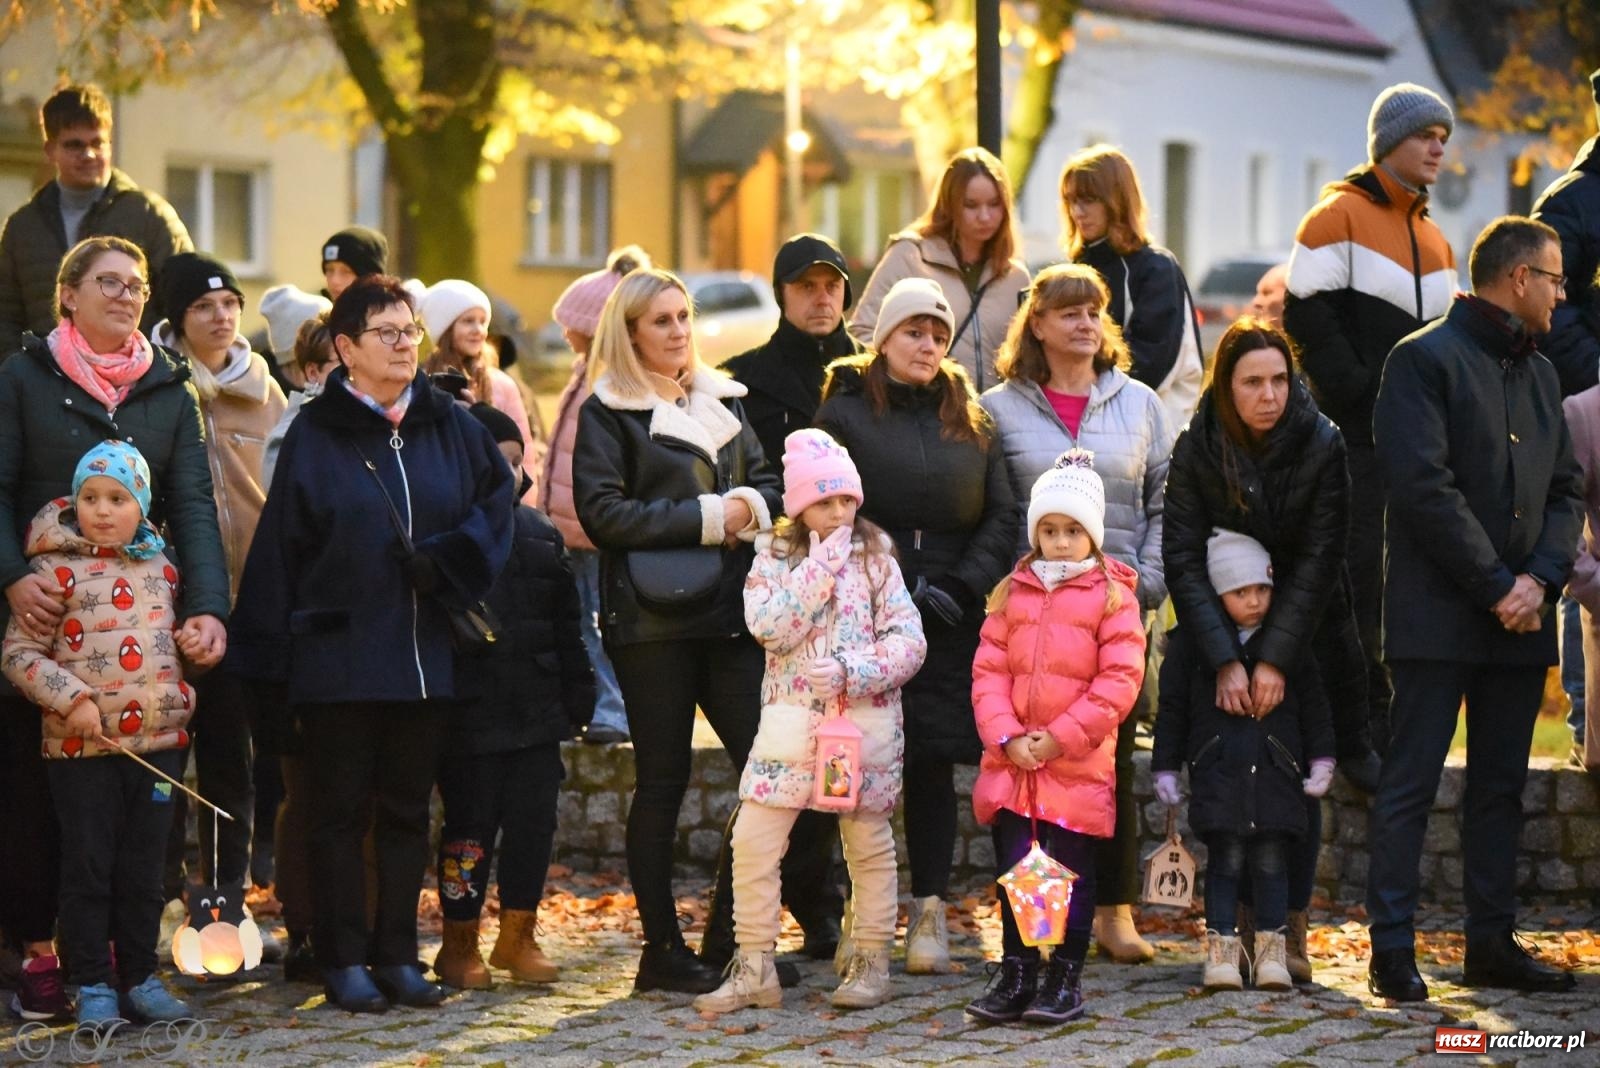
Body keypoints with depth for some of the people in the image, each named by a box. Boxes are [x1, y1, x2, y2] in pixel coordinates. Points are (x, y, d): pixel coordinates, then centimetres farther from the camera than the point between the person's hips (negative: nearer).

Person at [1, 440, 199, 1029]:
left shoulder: (162, 568, 9)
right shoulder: (58, 571, -6)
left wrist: (182, 694, 13)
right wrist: (71, 699, -17)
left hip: (157, 742, 4)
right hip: (82, 748, -4)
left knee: (142, 871, 10)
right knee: (88, 870, 1)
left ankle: (140, 979, 19)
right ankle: (94, 987, 8)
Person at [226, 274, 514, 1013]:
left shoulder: (451, 427, 7)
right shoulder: (315, 434, -2)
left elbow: (497, 502, 9)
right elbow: (279, 545, -4)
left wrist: (446, 561, -8)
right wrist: (269, 652, -8)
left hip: (424, 658, 3)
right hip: (338, 660, -3)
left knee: (408, 809, 9)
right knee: (341, 811, 2)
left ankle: (396, 955, 16)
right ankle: (345, 961, 8)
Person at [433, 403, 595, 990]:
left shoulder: (540, 534, 13)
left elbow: (566, 626, 19)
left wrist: (577, 692, 15)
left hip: (536, 711, 6)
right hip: (470, 714, -5)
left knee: (534, 821, 6)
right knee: (470, 825, -1)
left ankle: (518, 936, 19)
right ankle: (459, 945, 11)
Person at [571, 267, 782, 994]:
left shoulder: (722, 400, 18)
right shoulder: (606, 413, -1)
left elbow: (767, 484, 17)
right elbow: (602, 512, -11)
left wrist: (750, 508, -7)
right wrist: (705, 517, -12)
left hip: (728, 610, 5)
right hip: (651, 615, -5)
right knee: (662, 781, -1)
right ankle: (662, 949, 6)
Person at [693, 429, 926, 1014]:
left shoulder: (876, 561, 1)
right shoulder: (774, 558, 4)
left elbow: (910, 641, -6)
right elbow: (769, 628, -13)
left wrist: (850, 672, -20)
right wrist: (820, 566, -14)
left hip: (866, 720, -1)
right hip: (790, 719, 1)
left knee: (870, 845, 8)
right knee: (753, 841, -5)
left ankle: (871, 964, 19)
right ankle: (754, 970, 4)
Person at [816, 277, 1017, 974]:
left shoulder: (971, 423, 14)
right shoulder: (844, 414, 3)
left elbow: (1002, 517, 10)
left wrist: (960, 587, -5)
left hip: (950, 626, 3)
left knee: (934, 765, 1)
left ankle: (928, 914, 6)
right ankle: (861, 911, 3)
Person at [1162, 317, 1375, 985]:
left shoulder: (1321, 445, -15)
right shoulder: (1196, 451, -13)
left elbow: (1318, 560, -17)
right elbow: (1183, 561, -16)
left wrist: (1275, 659, -24)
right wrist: (1224, 662, -26)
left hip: (1305, 629, 0)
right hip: (1221, 632, 0)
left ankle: (1292, 930, 2)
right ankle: (1242, 926, -1)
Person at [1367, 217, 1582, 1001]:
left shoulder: (1540, 374, 17)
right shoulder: (1425, 360, -7)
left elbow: (1566, 489, 14)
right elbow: (1424, 487, -15)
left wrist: (1541, 578, -4)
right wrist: (1495, 586, -16)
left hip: (1520, 616, 7)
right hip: (1438, 615, -7)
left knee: (1500, 787, 11)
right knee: (1411, 782, -5)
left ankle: (1492, 942, 16)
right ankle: (1391, 949, -3)